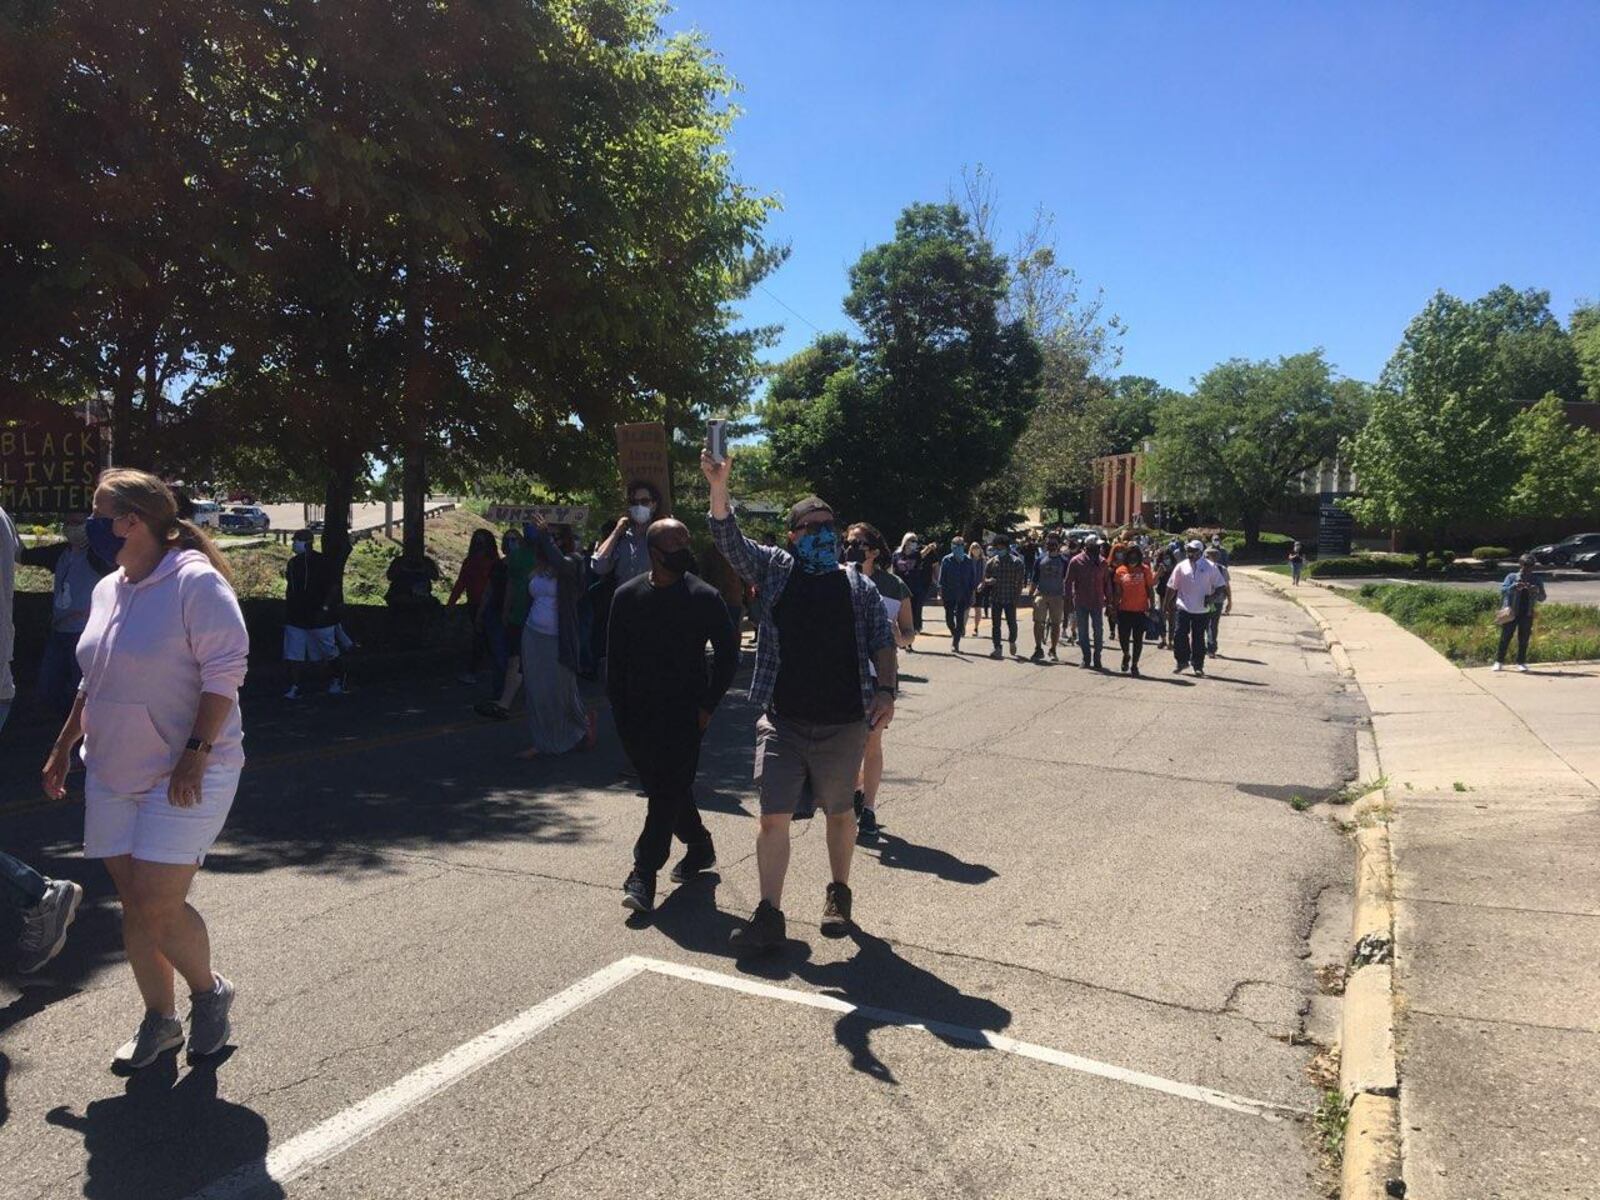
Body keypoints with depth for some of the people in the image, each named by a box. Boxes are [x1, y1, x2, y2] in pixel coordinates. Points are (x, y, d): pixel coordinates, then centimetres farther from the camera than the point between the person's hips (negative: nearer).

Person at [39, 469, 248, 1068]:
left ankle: (209, 992, 19)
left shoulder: (196, 582, -14)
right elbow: (95, 682, 22)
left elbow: (225, 671, -19)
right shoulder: (108, 590, 11)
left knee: (158, 907, -8)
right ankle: (159, 1018, 27)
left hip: (186, 776, -8)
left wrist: (195, 755, -22)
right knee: (134, 903, 11)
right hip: (113, 773, 8)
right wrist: (63, 748, 22)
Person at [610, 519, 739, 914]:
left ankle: (643, 875, -3)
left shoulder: (704, 597, -6)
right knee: (665, 789, 13)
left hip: (685, 714, -4)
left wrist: (708, 704, -5)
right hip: (639, 715, 4)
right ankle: (699, 847, 34)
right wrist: (619, 711, 3)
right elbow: (615, 659, 7)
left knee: (667, 792, -8)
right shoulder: (628, 596, 3)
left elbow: (728, 652, 0)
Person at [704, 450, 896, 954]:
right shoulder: (775, 569, 6)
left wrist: (885, 690, -11)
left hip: (843, 723, 1)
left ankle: (839, 895, 35)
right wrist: (719, 487, -20)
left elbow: (882, 643, 5)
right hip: (783, 721, 0)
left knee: (839, 812, 15)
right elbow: (730, 540, -5)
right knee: (774, 817, -3)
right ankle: (769, 914, 6)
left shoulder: (860, 587, 7)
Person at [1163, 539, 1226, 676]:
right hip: (1183, 608, 1)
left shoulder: (1210, 567, -2)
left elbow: (1219, 585, 1)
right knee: (1179, 635, -4)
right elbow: (1172, 587, 7)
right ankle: (1182, 661, 13)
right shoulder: (1181, 567, 2)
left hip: (1202, 609, -1)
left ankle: (1198, 665, 19)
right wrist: (1167, 603, 7)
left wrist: (1211, 597, -15)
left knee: (1198, 638, 7)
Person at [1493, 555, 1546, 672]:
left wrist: (1537, 591, -14)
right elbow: (1503, 590, -8)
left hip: (1527, 614, 2)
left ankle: (1521, 662, 12)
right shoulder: (1512, 577, 4)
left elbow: (1542, 598, 7)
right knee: (1505, 637, 0)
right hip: (1511, 612, -2)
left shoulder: (1537, 580, 8)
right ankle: (1499, 661, 6)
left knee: (1523, 639, 3)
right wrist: (1514, 587, -25)